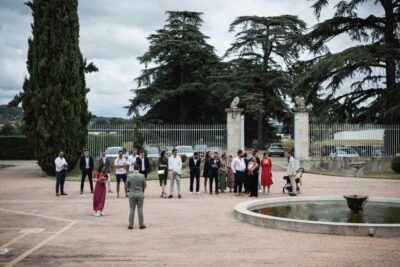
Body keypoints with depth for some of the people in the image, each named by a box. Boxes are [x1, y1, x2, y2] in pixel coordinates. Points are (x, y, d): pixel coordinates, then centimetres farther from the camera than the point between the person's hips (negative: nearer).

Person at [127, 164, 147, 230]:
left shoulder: (129, 176, -8)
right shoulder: (142, 176, -9)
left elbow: (127, 185, 1)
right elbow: (144, 185, 0)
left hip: (132, 194, 0)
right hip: (140, 194, 0)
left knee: (131, 209, 8)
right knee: (140, 209, 6)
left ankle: (131, 225, 9)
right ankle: (141, 225, 9)